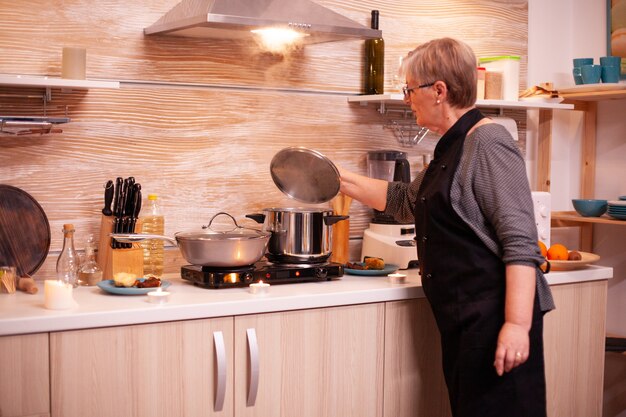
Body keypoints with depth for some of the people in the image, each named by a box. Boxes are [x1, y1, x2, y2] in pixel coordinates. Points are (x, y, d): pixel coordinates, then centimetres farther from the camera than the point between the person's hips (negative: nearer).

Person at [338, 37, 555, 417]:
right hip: (462, 316, 9)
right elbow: (406, 201, 29)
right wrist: (343, 180, 25)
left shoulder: (488, 143, -14)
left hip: (494, 317, -9)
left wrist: (518, 324, -26)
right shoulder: (451, 147, 15)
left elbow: (520, 242, -20)